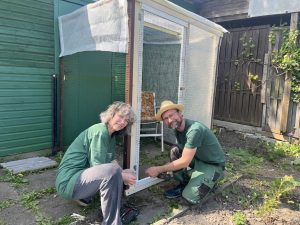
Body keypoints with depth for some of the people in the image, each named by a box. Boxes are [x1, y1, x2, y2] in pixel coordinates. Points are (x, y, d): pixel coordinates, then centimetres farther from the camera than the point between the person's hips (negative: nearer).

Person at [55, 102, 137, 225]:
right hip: (68, 180, -10)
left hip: (82, 174, 10)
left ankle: (83, 196, 19)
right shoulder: (100, 131, -20)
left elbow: (112, 160, 11)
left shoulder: (111, 135, 10)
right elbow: (98, 167, -21)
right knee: (112, 171, -31)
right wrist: (122, 176, -13)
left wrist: (122, 173, -6)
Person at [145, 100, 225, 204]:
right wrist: (165, 168, -8)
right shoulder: (177, 128, -4)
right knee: (175, 150, -15)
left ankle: (210, 180, 8)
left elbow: (184, 162, -31)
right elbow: (180, 153, 5)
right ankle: (184, 183, 2)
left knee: (190, 196, -20)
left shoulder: (194, 130, -32)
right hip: (198, 159, 8)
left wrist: (159, 169, -24)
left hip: (213, 165, -8)